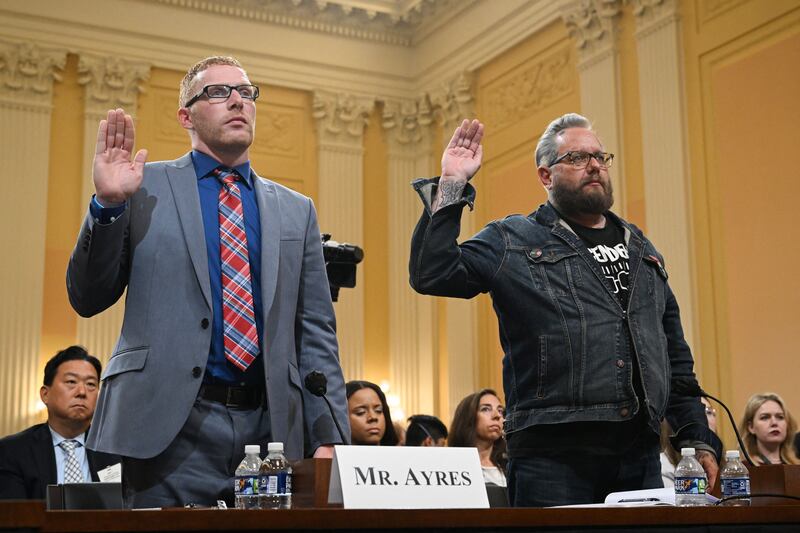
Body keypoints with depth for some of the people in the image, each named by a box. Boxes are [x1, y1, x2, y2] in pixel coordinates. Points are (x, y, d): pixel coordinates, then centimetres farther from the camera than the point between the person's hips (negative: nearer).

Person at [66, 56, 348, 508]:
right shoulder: (145, 187, 6)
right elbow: (88, 299, 5)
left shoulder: (295, 210, 15)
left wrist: (329, 437, 2)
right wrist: (108, 204, -10)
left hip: (271, 430, 3)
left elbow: (316, 334, 12)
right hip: (169, 429, -2)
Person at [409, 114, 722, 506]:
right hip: (553, 457, -5)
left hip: (640, 458, 5)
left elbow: (674, 354, 22)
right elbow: (431, 274, -10)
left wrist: (698, 439, 14)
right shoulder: (513, 241, 5)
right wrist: (452, 186, -11)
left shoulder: (640, 248, 20)